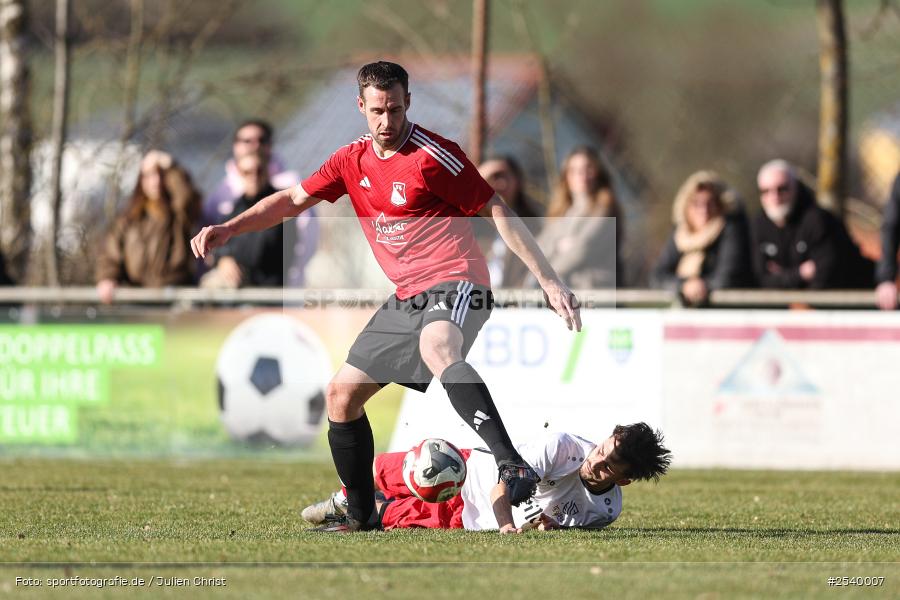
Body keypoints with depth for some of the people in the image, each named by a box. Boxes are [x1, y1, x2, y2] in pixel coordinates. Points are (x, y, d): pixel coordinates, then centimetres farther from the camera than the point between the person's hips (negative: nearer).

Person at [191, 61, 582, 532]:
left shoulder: (432, 155, -12)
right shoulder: (352, 161, 9)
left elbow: (497, 213, -11)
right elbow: (293, 201, 18)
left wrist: (549, 281, -15)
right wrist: (228, 229, 5)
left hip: (454, 285, -8)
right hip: (406, 299, 8)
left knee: (437, 351, -40)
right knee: (341, 394, 10)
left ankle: (514, 468, -55)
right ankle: (361, 516, 23)